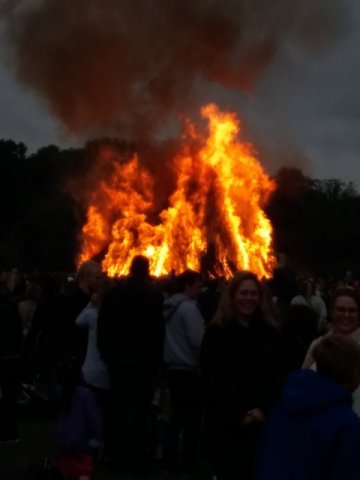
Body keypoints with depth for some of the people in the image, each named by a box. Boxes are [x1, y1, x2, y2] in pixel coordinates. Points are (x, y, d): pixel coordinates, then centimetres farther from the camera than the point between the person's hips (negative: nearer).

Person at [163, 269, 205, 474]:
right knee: (193, 418, -1)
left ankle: (170, 460, 18)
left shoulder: (169, 306, 11)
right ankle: (189, 464, 3)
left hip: (173, 368, 9)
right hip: (189, 370, -9)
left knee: (177, 416, 15)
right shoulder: (189, 307, -16)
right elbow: (199, 341, -19)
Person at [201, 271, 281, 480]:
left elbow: (277, 377, 5)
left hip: (262, 422, 3)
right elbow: (212, 380, -7)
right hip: (225, 422, -2)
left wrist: (264, 410, -10)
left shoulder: (270, 333, 9)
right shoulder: (216, 331, -1)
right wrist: (239, 415, -12)